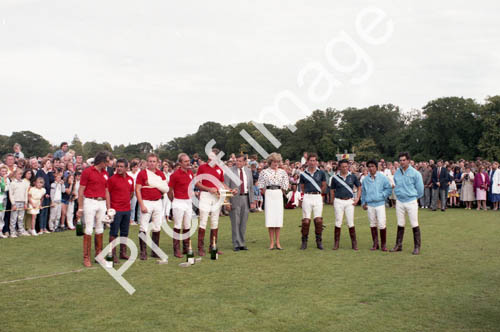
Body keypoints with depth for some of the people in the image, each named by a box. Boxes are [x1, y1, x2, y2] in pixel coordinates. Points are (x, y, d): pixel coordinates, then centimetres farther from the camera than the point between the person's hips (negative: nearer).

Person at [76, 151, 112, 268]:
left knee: (100, 229, 9)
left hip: (102, 203, 6)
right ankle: (86, 257, 2)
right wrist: (80, 208, -10)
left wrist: (108, 208, 13)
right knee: (89, 229, -4)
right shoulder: (87, 172, -6)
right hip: (90, 202, -6)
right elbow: (81, 190, -6)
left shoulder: (105, 173, 12)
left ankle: (99, 255, 18)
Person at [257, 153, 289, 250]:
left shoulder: (282, 172, 8)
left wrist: (278, 192, 7)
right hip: (268, 194, -2)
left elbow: (285, 186, 12)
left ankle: (277, 242, 6)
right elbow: (262, 186, 5)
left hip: (278, 194, 2)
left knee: (278, 217, 1)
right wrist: (266, 194, 1)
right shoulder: (264, 172, 3)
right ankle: (271, 242, 2)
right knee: (269, 217, -3)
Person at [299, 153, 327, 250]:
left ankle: (319, 241, 7)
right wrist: (303, 195, 5)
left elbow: (324, 186, 15)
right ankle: (304, 241, 7)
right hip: (307, 197, 0)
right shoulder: (303, 174, 6)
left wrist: (317, 193, 12)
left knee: (318, 219, -4)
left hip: (318, 197, 0)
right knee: (306, 220, -2)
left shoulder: (321, 173, 6)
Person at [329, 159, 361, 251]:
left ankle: (354, 243, 8)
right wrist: (333, 202, 3)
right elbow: (332, 191, 9)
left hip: (349, 201, 0)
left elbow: (359, 187, 13)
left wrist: (357, 198, 3)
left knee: (351, 223, 0)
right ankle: (336, 243, 8)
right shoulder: (335, 178, 1)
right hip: (338, 201, 0)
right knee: (338, 222, 1)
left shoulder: (352, 176, 3)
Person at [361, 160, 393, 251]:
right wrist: (363, 203, 10)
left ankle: (383, 244, 4)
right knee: (372, 225, 8)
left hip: (380, 204, -3)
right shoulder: (366, 179, 9)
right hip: (370, 205, 3)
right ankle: (375, 244, 17)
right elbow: (363, 192, 16)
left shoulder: (382, 177, -1)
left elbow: (389, 189, 1)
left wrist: (382, 195, -8)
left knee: (382, 225, -8)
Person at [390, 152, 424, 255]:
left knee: (414, 225, -1)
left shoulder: (415, 173, -7)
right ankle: (398, 245, 18)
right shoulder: (397, 173, 5)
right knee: (400, 224, 11)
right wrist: (398, 194, 12)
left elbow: (420, 189, -1)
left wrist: (413, 196, 7)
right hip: (399, 201, 4)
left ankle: (417, 246, 6)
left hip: (411, 201, -4)